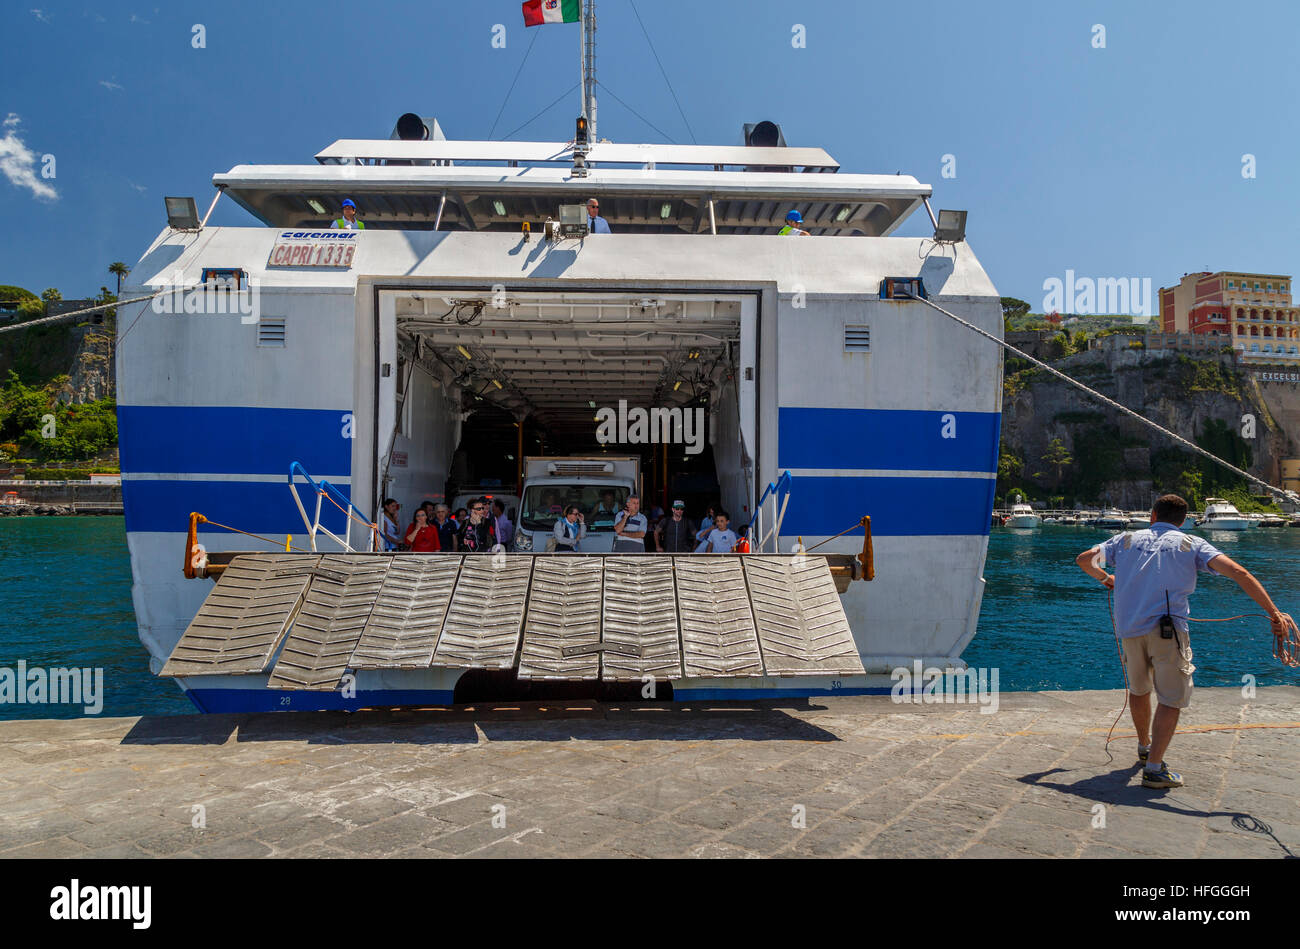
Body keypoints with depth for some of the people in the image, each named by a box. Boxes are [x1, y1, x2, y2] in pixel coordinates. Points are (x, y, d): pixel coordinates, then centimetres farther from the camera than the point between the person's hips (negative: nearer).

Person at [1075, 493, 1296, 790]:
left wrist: (1106, 578, 38)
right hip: (1167, 628, -3)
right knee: (1172, 698, 1)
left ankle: (1145, 747, 40)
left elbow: (1084, 560, 18)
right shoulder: (1192, 544, 10)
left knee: (1139, 689, 22)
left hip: (1129, 628, 3)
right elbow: (1237, 572, -3)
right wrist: (1274, 613, -6)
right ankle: (1154, 767, -8)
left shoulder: (1127, 539, 17)